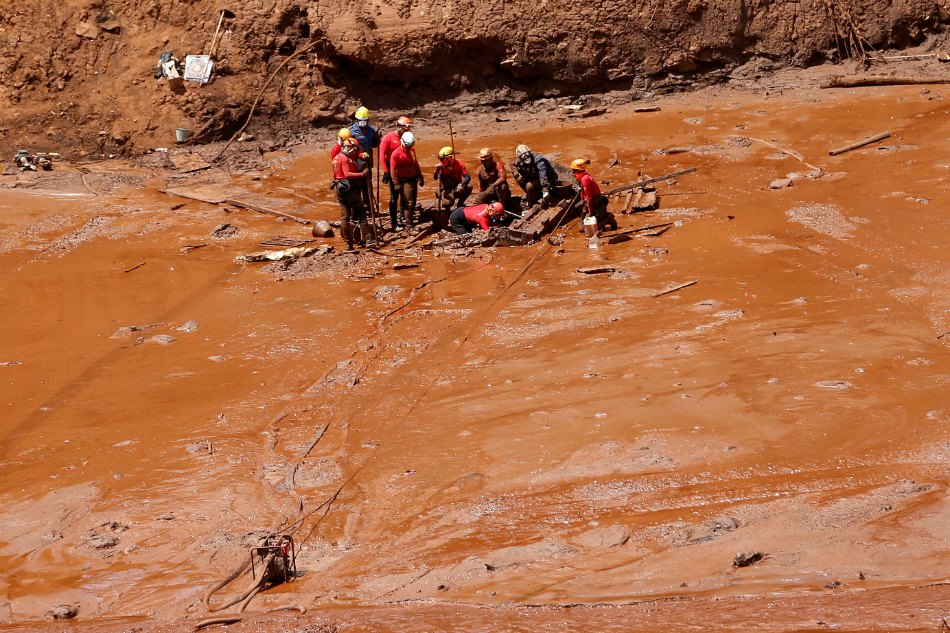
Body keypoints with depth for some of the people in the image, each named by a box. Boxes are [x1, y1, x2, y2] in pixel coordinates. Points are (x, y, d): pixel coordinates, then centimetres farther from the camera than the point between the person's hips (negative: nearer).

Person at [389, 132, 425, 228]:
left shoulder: (412, 150, 8)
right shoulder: (396, 153, -14)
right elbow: (392, 169, -16)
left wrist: (421, 177, 23)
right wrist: (396, 183, -20)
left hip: (413, 179, 7)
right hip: (404, 180, -7)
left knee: (413, 202, 13)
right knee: (408, 202, -10)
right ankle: (408, 223, -6)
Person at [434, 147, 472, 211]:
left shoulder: (459, 164, -9)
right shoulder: (441, 166, -10)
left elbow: (467, 177, -15)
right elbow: (435, 178, -21)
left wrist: (462, 184, -34)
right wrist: (437, 170, -41)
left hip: (457, 187, 2)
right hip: (447, 189, -2)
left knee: (468, 186, -29)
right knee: (448, 203, -32)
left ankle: (460, 203, -3)